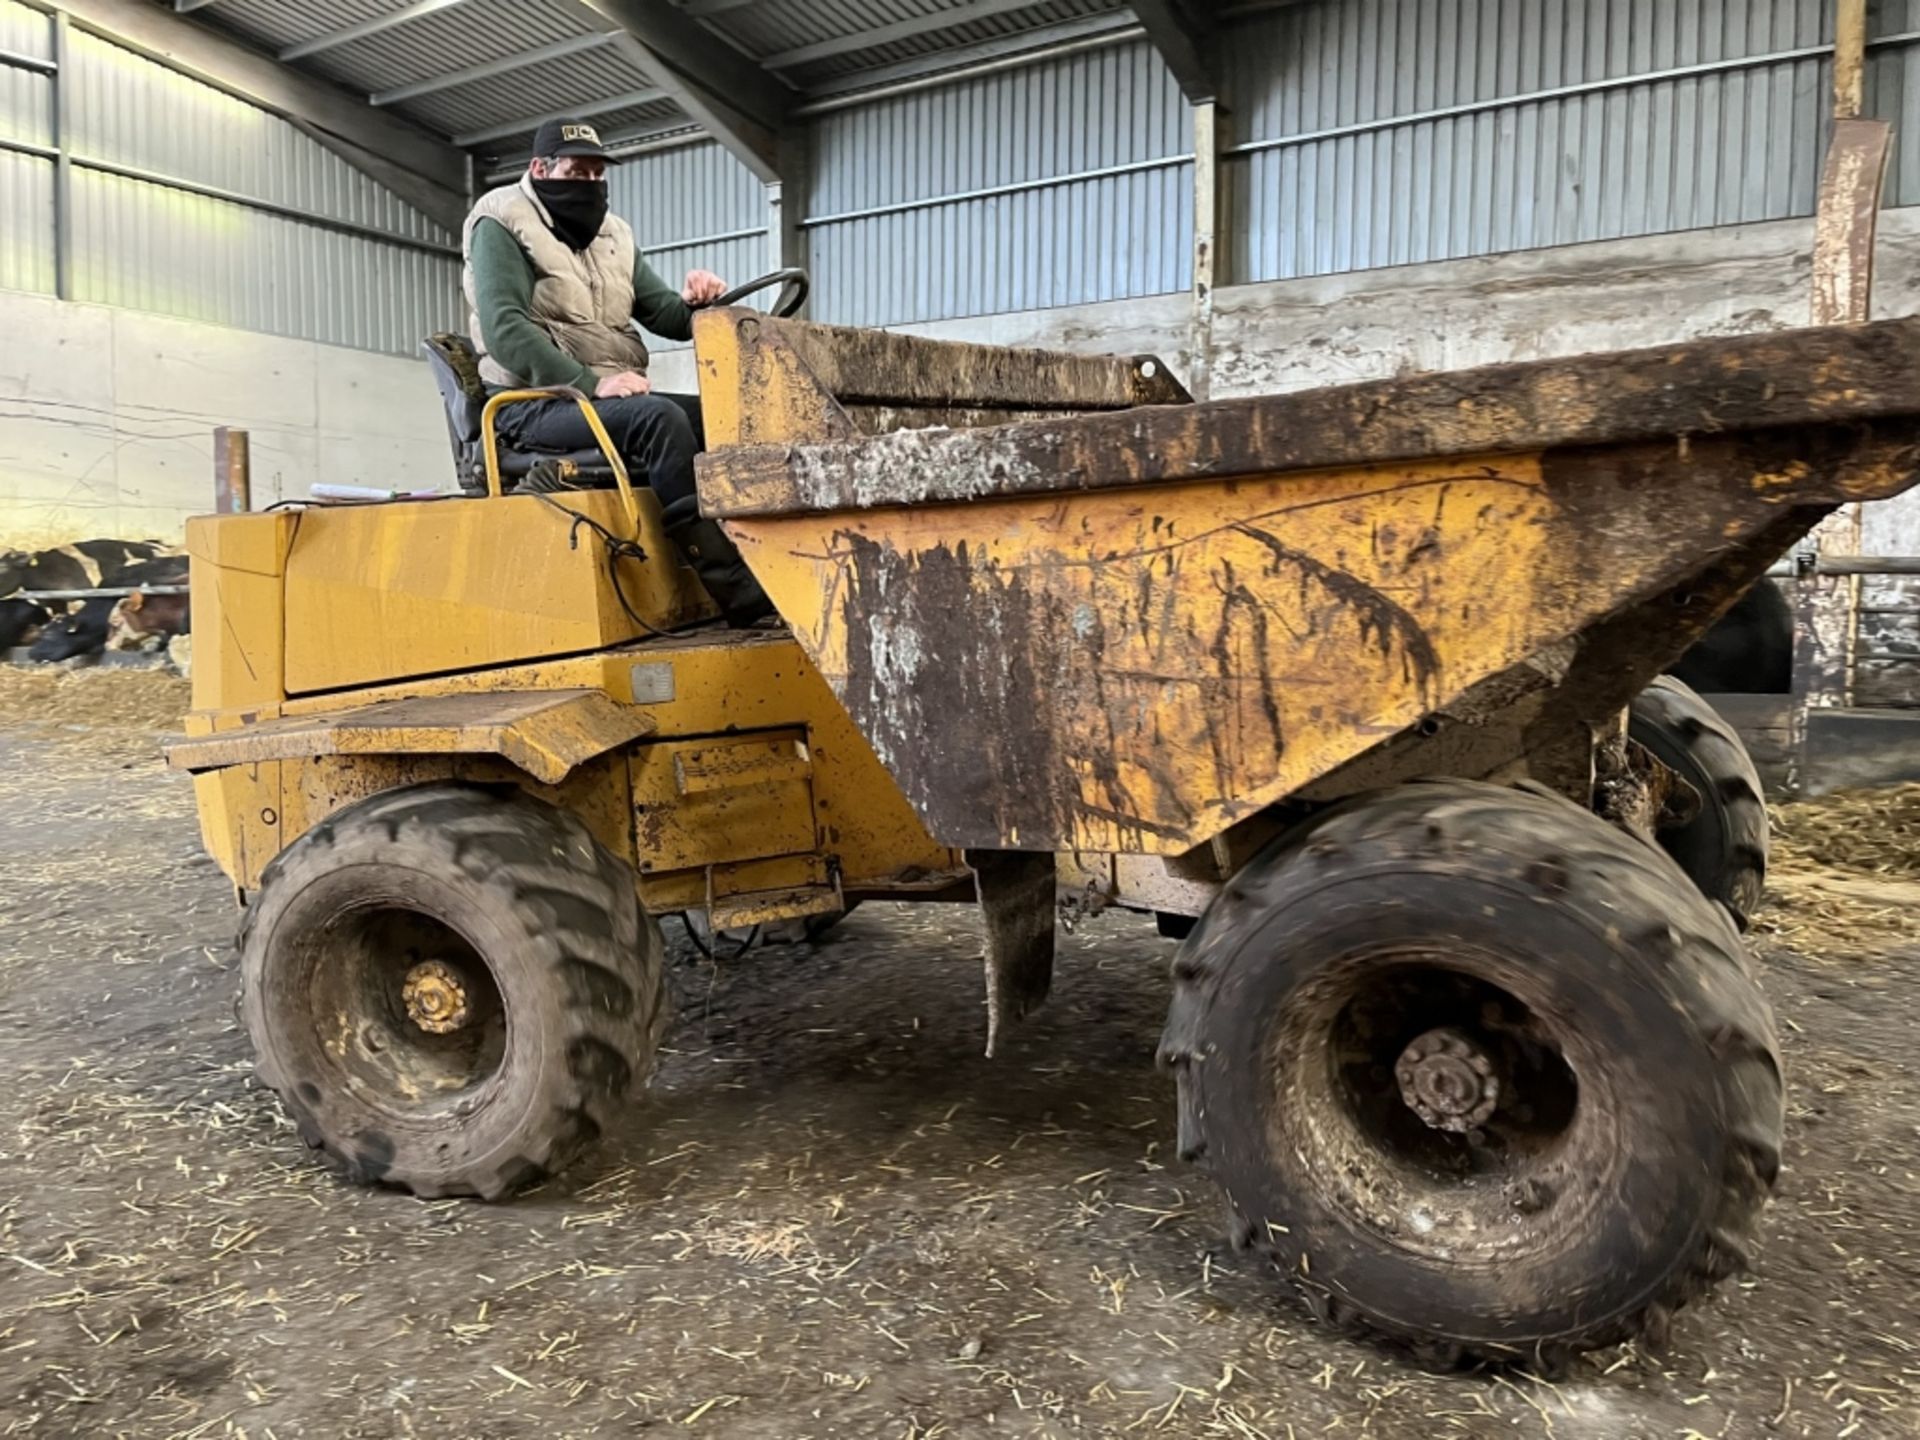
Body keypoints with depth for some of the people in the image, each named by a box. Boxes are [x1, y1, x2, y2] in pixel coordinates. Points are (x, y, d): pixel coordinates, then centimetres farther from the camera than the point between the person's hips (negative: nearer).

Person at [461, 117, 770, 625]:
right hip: (534, 405, -7)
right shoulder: (501, 225, -2)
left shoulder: (611, 234, 18)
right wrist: (591, 382, -26)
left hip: (612, 400, 7)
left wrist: (693, 302, -10)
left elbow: (667, 316, 14)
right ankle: (735, 588, -38)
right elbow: (505, 332, -16)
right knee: (658, 416, -33)